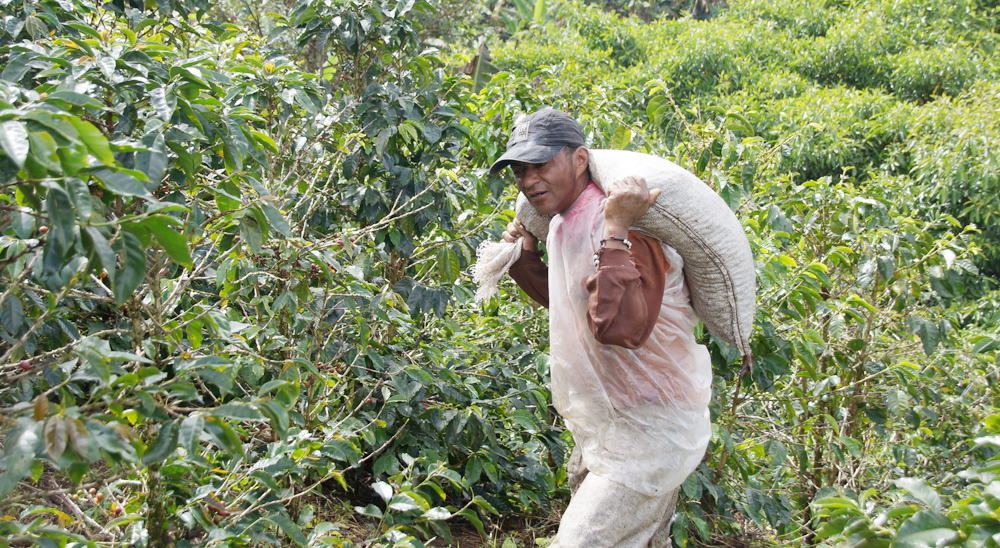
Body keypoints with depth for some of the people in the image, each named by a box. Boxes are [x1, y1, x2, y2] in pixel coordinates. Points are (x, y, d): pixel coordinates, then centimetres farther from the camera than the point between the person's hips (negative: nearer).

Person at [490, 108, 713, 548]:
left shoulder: (623, 227, -24)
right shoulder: (563, 223, 7)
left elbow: (620, 328, -38)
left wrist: (615, 232, -38)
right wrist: (525, 257, 12)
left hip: (648, 432, -10)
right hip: (607, 429, 10)